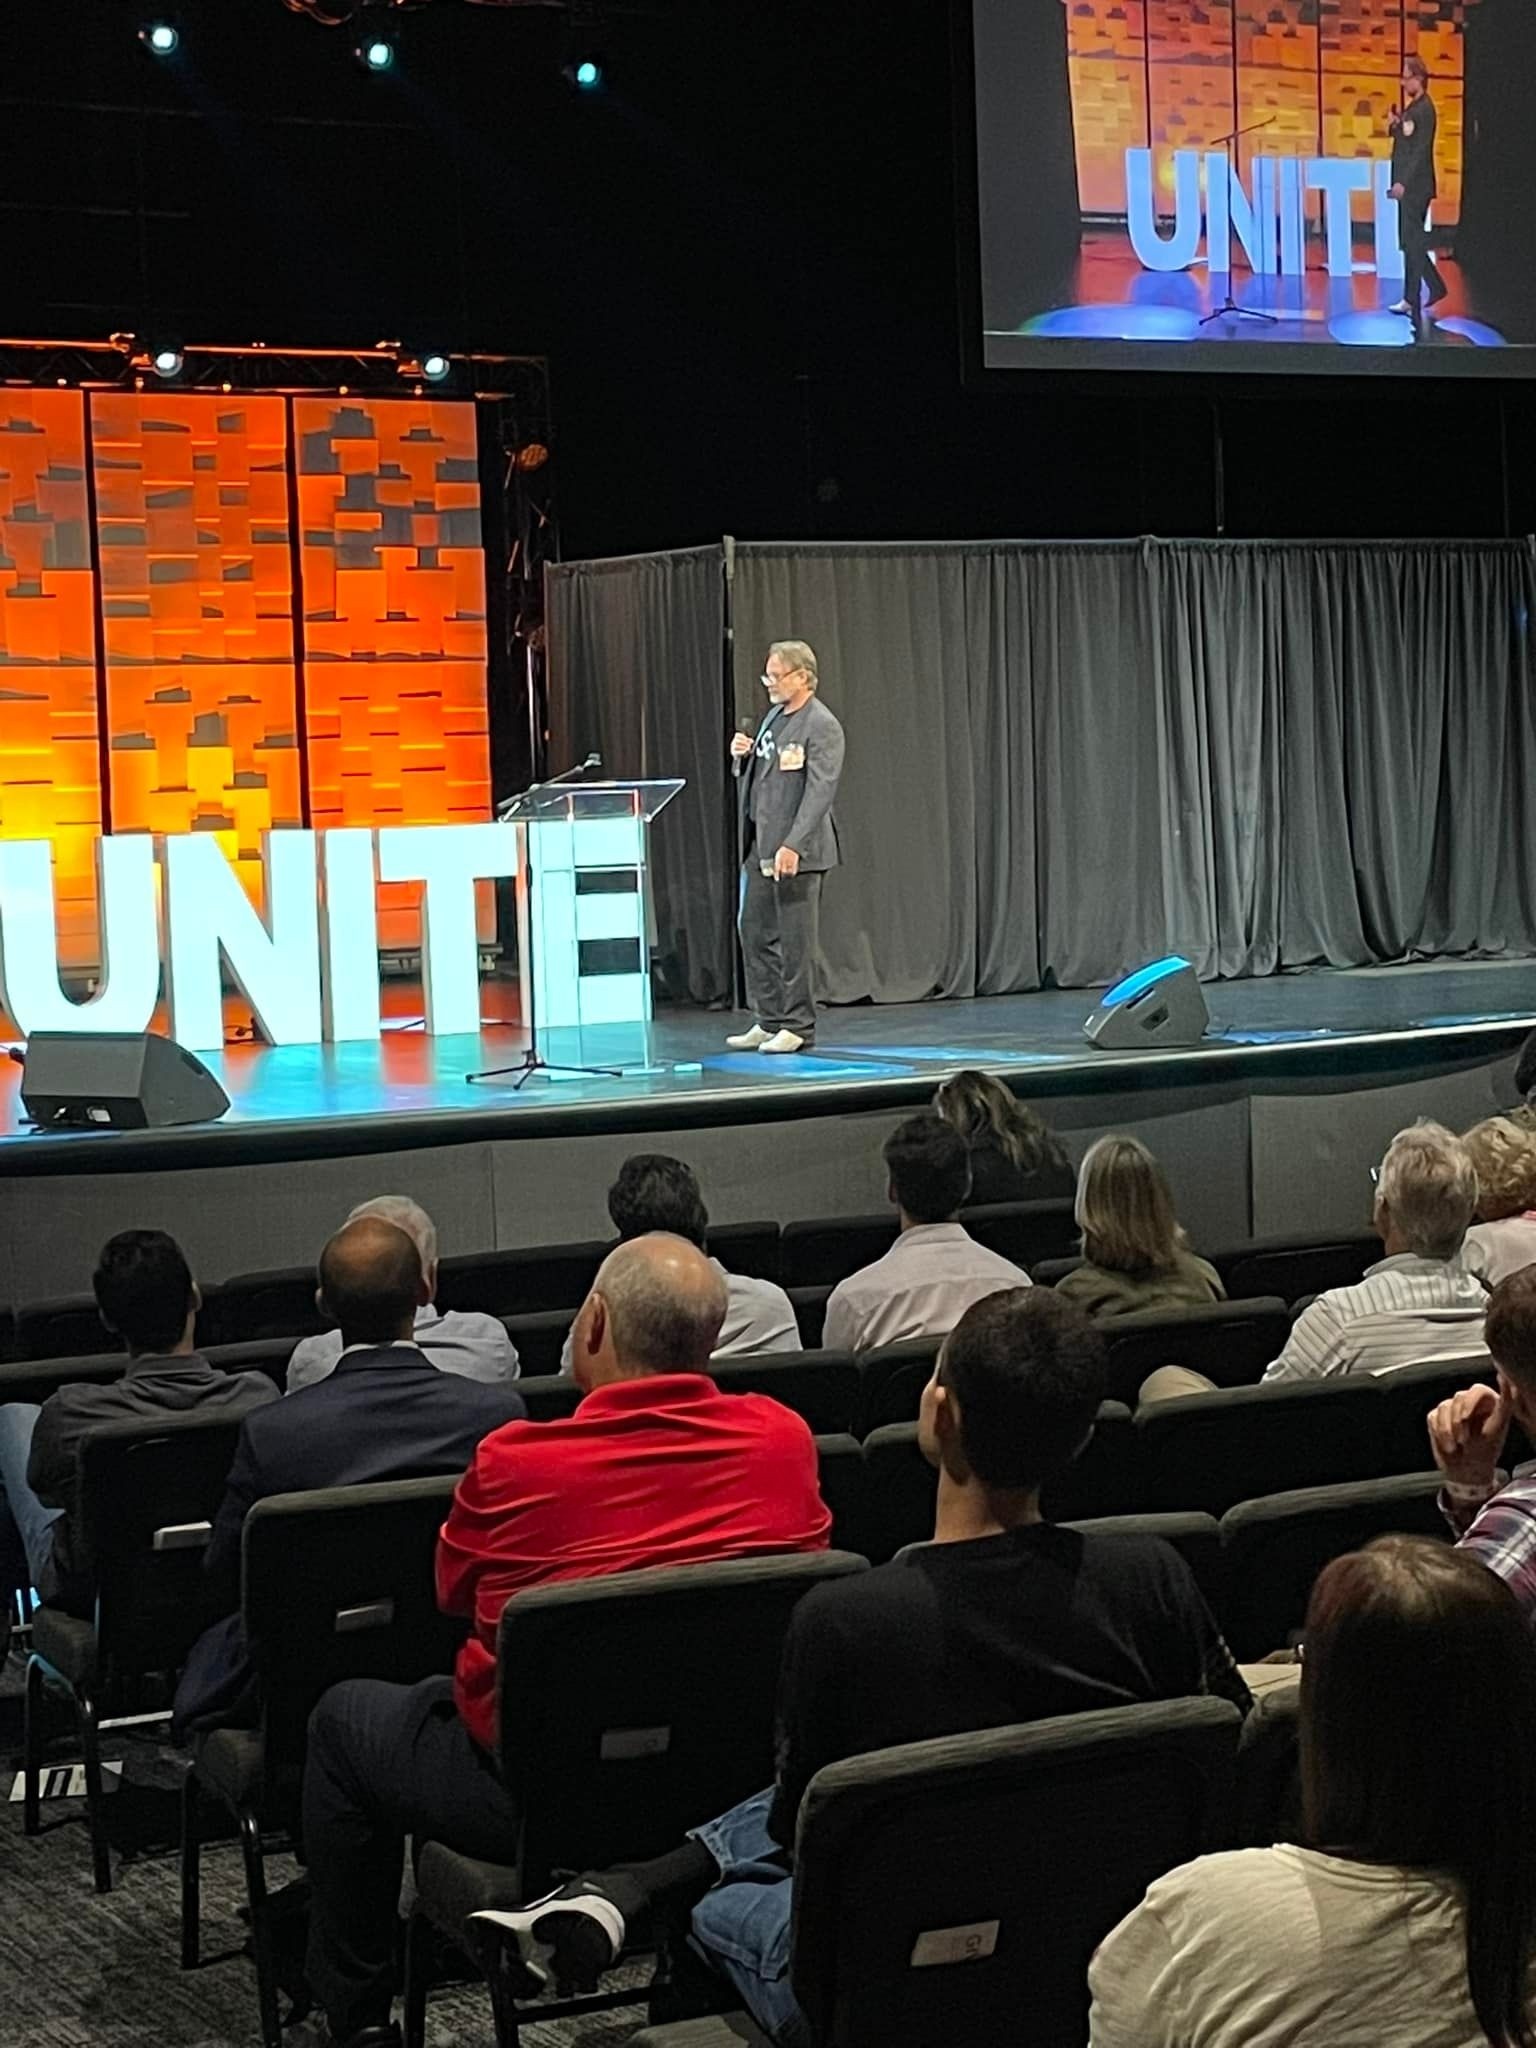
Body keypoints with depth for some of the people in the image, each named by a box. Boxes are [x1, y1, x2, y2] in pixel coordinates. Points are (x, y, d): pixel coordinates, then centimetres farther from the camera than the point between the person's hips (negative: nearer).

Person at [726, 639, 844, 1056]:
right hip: (759, 848, 9)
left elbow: (820, 791, -19)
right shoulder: (774, 715, 16)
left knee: (795, 939, -3)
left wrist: (793, 846, -27)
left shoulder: (821, 726, -11)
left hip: (796, 851, -9)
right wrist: (742, 756, 3)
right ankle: (768, 1021, 18)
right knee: (754, 932, 10)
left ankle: (798, 1027, 5)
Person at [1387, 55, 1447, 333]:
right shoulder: (1411, 108, 14)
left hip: (1416, 186, -10)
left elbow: (1421, 150, -20)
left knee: (1412, 242, -5)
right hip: (1407, 185, 10)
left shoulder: (1425, 110, -14)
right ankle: (1436, 287, 20)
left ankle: (1412, 300, -1)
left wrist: (1403, 183, -23)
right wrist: (1394, 127, 1)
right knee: (1412, 241, 13)